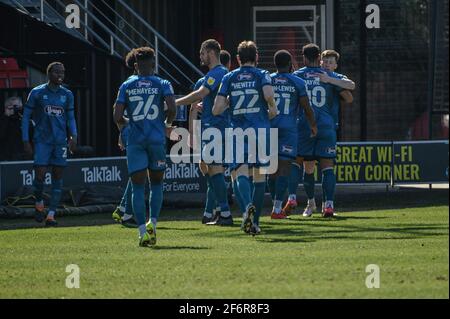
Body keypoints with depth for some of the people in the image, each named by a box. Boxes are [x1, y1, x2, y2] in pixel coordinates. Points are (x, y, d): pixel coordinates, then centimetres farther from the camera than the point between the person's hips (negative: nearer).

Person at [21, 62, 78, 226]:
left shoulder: (67, 95, 10)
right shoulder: (37, 93, 1)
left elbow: (71, 118, 18)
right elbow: (26, 117, 4)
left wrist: (73, 137, 1)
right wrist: (25, 140, -2)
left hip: (60, 141, 3)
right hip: (42, 140, -3)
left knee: (57, 176, -1)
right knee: (40, 174, -12)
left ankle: (51, 215, 1)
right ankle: (39, 203, 17)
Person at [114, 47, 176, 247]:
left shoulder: (127, 86, 6)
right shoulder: (162, 85, 3)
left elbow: (117, 116, -1)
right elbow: (172, 108, -11)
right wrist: (167, 123, 9)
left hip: (135, 140, 0)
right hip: (157, 139, 0)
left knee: (138, 187, 0)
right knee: (156, 184, 15)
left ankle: (142, 231, -10)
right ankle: (152, 223, 1)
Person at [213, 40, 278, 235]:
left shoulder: (229, 78, 10)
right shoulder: (262, 75, 5)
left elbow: (216, 110, 3)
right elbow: (268, 95, -16)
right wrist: (273, 110, 3)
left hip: (238, 130, 0)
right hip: (260, 129, 0)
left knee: (240, 172, -9)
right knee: (259, 175, 10)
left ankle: (248, 205, -40)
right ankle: (255, 221, 11)